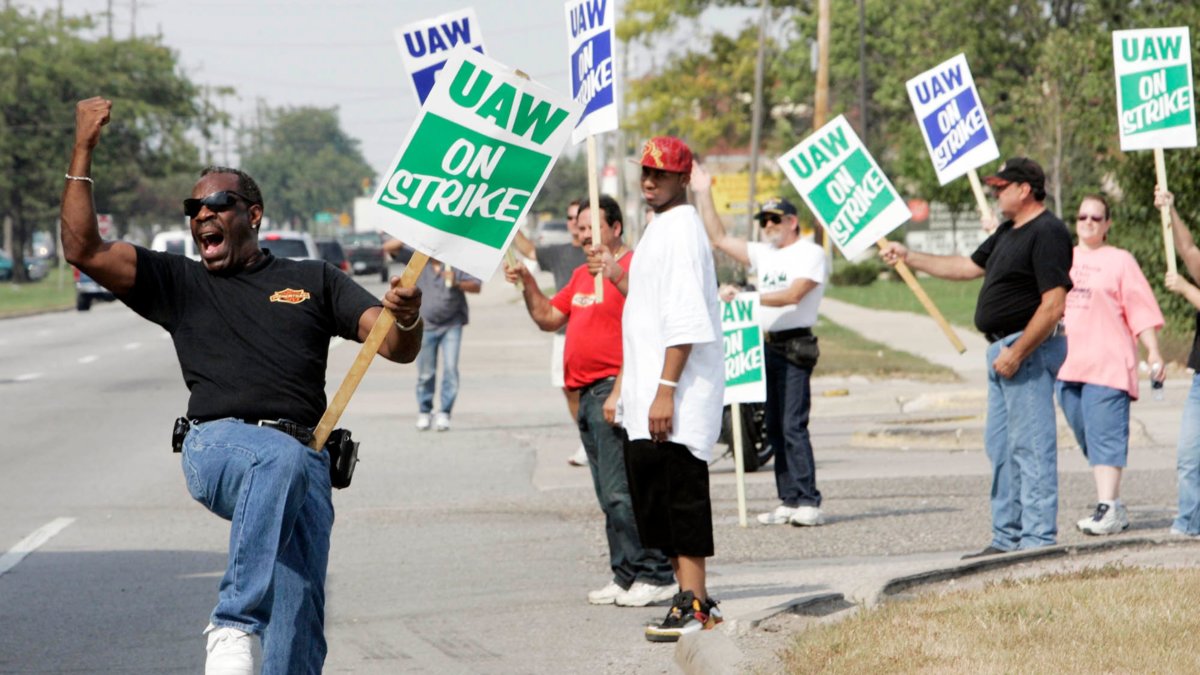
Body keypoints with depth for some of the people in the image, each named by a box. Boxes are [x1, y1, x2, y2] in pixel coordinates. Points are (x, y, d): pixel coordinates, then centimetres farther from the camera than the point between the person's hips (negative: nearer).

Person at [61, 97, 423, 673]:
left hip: (304, 463, 2)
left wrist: (406, 319, -13)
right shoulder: (180, 284, 21)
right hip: (219, 446, -2)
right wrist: (84, 149, 4)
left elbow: (397, 348, 12)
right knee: (282, 458, -38)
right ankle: (233, 624, -39)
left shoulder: (313, 280, 21)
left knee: (300, 621, -10)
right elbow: (84, 250, 10)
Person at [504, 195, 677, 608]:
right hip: (587, 395, 10)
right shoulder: (582, 275, 21)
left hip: (614, 390, -10)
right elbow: (548, 318, 24)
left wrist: (616, 276, -34)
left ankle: (655, 577, -11)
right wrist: (527, 283, 10)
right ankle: (627, 577, 14)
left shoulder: (633, 267, -8)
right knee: (609, 493, 10)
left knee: (622, 490, -13)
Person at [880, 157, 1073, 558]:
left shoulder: (1047, 233, -15)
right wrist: (909, 258, 28)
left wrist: (1017, 353, -23)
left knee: (1031, 446, -10)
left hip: (1031, 348, -11)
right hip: (1005, 349, 11)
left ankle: (1037, 538, -9)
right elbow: (968, 267, 30)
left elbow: (1054, 304, -22)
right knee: (1000, 446, 13)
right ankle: (1007, 537, 19)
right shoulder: (1008, 233, 18)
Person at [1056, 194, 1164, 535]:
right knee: (1089, 438, 7)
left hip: (1107, 364, -5)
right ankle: (1114, 507, 14)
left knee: (1104, 436, -13)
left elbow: (1141, 311, -1)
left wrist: (1153, 352, -11)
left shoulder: (1120, 261, 5)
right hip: (1067, 364, 5)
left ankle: (1107, 508, -18)